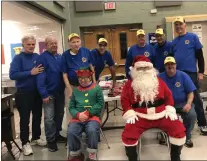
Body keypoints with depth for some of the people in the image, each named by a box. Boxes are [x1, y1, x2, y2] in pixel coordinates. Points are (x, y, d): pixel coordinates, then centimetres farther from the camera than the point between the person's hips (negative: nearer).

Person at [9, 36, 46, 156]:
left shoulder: (38, 57, 5)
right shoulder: (18, 58, -9)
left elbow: (42, 71, 12)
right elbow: (12, 75, -19)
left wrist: (40, 72, -10)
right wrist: (30, 73, -23)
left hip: (37, 92, 5)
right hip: (24, 93, -5)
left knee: (37, 116, 16)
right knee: (25, 118, 4)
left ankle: (36, 138, 33)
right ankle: (25, 143, 16)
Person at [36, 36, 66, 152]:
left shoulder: (60, 57, 9)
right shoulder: (42, 57, -11)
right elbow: (40, 77, -17)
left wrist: (65, 87, 6)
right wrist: (44, 94, -21)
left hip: (60, 91, 7)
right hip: (49, 92, -6)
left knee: (59, 114, 15)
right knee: (49, 118, -1)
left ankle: (57, 134, 31)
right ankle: (51, 140, 11)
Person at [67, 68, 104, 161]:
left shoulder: (97, 88, 7)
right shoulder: (76, 90, 16)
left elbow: (100, 104, 0)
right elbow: (71, 107, 12)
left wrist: (88, 113, -11)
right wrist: (78, 115, -10)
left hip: (93, 116, -2)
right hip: (78, 118, 3)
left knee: (92, 130, -34)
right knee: (71, 132, -26)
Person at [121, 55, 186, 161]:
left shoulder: (158, 81, 11)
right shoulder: (129, 84, 5)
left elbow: (168, 95, 14)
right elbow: (124, 99, 3)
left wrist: (170, 110, 1)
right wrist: (130, 114, -9)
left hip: (161, 114, 2)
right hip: (140, 116, -1)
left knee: (179, 130, -15)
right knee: (128, 135, -23)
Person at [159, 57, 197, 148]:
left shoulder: (183, 75, -1)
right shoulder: (160, 77, -2)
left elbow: (190, 92, -2)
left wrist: (188, 104, -19)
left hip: (182, 103, 0)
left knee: (192, 114, -27)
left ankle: (187, 137, 2)